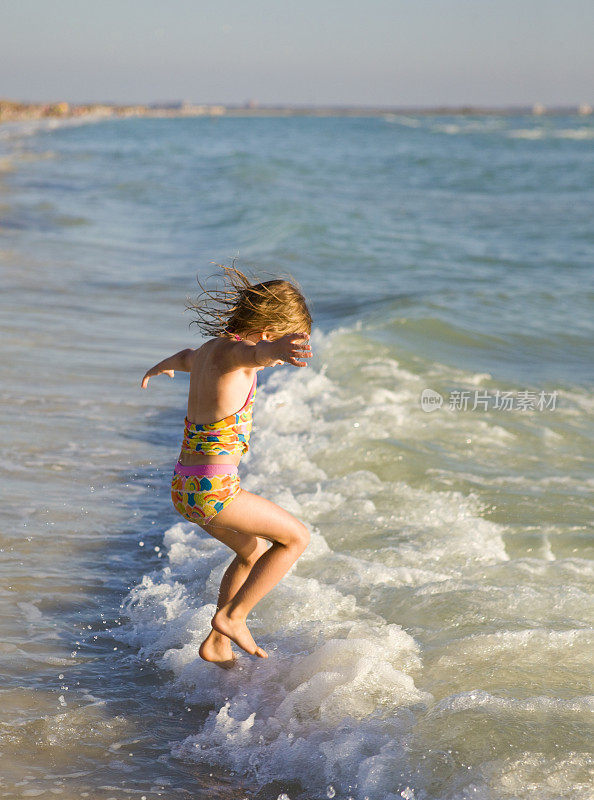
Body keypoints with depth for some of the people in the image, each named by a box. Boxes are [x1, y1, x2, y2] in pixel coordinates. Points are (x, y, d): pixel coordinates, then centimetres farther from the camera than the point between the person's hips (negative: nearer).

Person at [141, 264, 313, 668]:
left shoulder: (208, 350, 10)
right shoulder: (231, 350, -19)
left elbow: (187, 357, 36)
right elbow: (255, 353, -46)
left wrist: (164, 365, 60)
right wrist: (277, 351, -70)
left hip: (186, 484, 9)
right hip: (213, 487, -9)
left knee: (253, 552, 28)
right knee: (296, 537, 6)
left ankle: (217, 644, 36)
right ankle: (232, 617, 8)